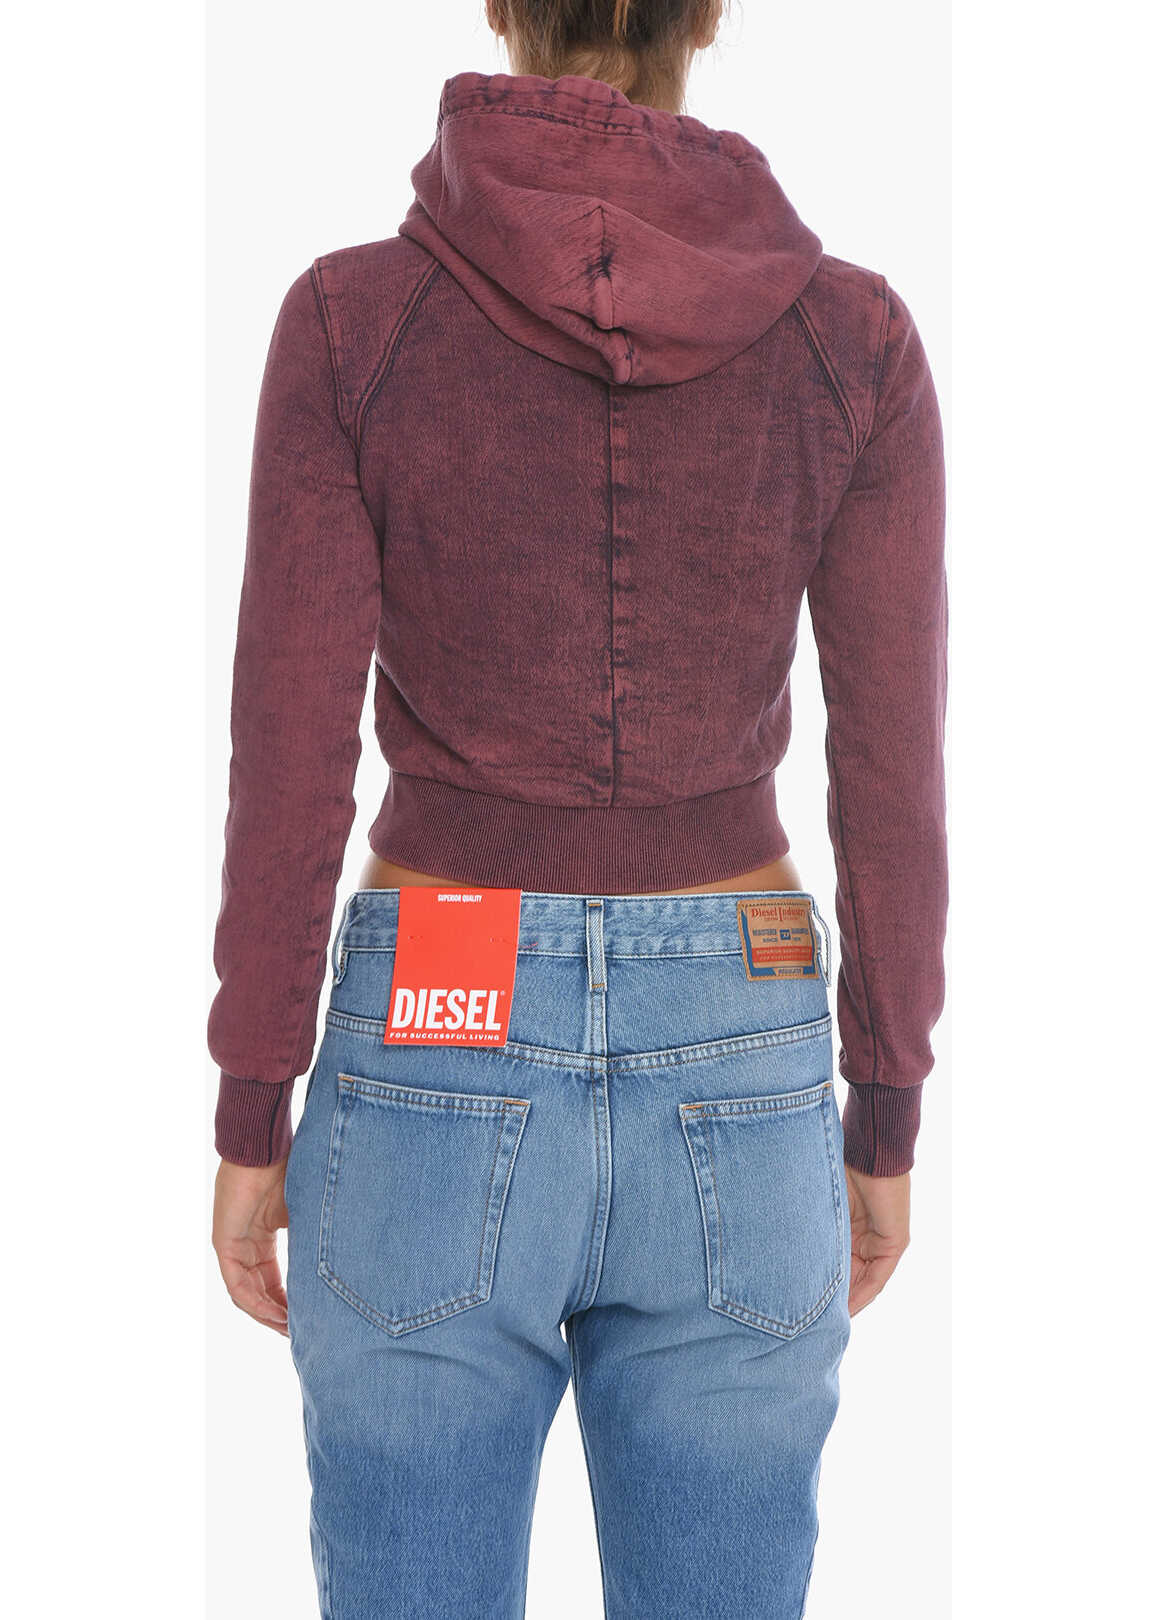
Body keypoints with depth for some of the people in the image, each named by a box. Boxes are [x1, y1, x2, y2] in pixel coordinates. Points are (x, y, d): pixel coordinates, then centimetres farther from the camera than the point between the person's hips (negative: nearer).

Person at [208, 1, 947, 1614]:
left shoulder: (349, 317, -8)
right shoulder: (855, 335, -5)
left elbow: (290, 753, -9)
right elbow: (895, 770, -3)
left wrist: (251, 1118, 3)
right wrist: (888, 1123, 9)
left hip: (440, 1082, -1)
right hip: (726, 1088, 1)